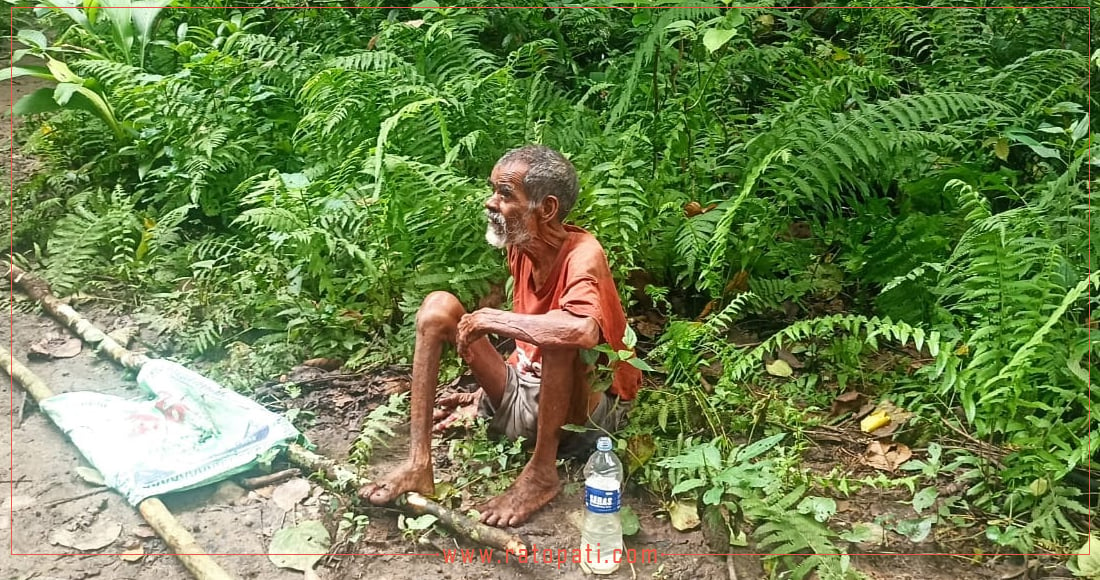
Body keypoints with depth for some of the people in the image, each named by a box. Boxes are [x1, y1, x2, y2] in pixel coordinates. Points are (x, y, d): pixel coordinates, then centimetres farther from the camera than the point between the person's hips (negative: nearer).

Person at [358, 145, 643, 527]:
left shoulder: (582, 255, -23)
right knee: (438, 306, -6)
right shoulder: (521, 249, 0)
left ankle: (542, 472, -19)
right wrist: (488, 391, 7)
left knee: (561, 335, -38)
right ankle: (418, 463, -14)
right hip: (523, 397, 7)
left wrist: (491, 319, -33)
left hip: (585, 410, -7)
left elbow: (584, 330, -45)